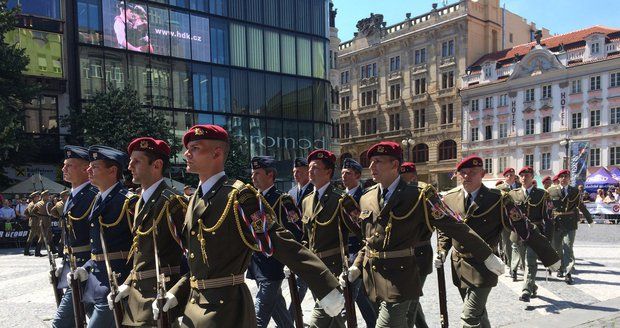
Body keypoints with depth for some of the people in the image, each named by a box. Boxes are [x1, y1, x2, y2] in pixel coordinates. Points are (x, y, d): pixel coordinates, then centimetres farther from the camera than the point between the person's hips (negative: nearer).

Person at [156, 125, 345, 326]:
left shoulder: (240, 196, -17)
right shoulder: (195, 200, 9)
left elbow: (281, 244, -22)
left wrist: (327, 288, -26)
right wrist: (175, 294, 8)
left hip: (227, 309, -7)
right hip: (194, 306, 8)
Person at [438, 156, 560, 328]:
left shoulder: (498, 200, -13)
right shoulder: (449, 198, -1)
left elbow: (523, 228, -10)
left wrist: (551, 257, -7)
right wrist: (442, 250, -1)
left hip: (482, 267, -5)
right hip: (458, 265, 5)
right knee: (478, 313, 21)